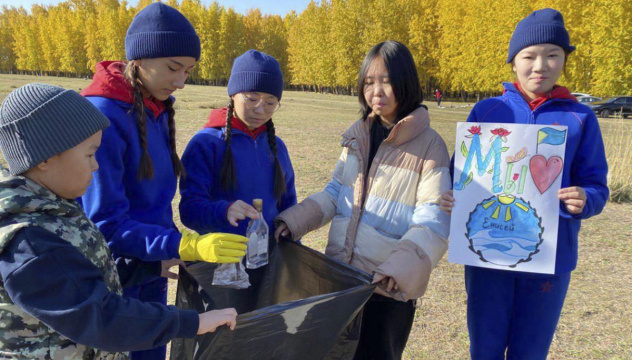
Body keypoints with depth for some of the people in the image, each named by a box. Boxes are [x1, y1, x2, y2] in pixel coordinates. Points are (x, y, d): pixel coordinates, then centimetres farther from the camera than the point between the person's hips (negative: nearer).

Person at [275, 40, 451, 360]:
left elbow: (432, 224, -17)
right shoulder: (357, 135, 4)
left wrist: (397, 269, -31)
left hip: (389, 287, -5)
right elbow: (335, 192, 9)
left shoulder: (429, 145, -12)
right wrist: (291, 222, -3)